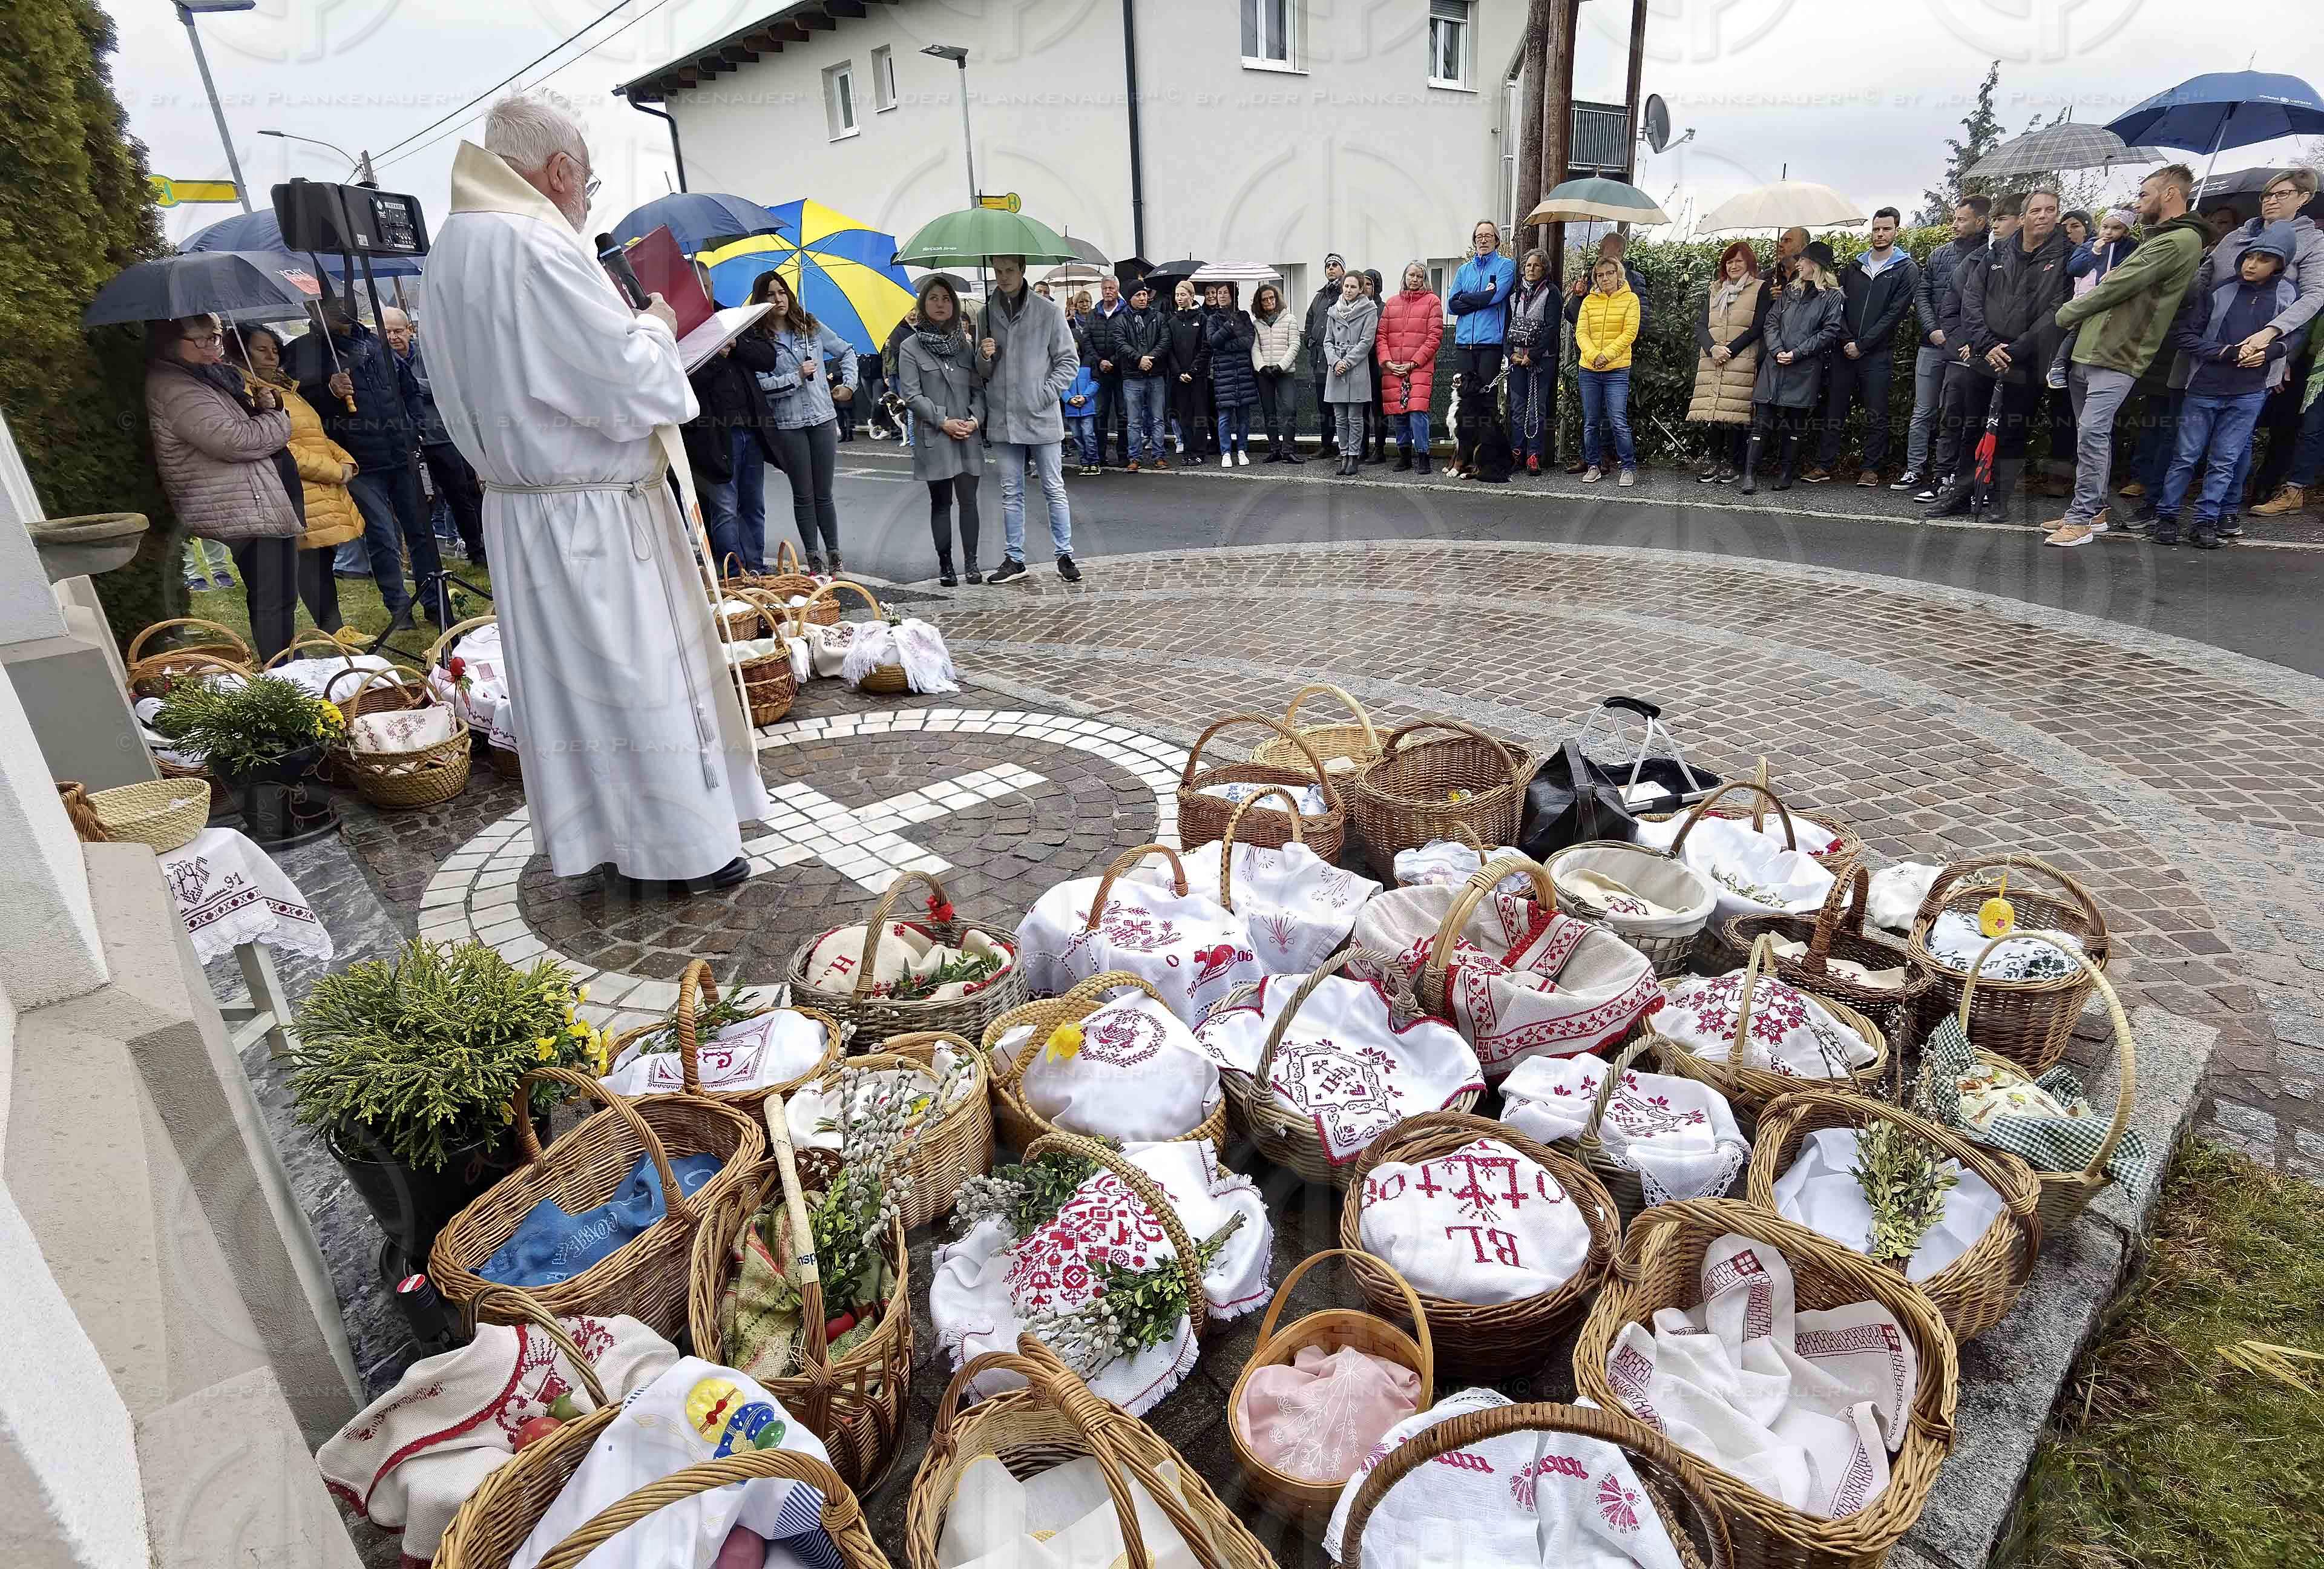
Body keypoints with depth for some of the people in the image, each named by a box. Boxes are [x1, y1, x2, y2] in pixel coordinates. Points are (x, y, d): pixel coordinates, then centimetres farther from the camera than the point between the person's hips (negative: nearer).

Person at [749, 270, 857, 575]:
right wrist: (797, 377, -15)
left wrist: (849, 384, 11)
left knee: (823, 493, 7)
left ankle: (834, 555, 16)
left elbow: (846, 352, 19)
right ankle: (812, 559, 12)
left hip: (823, 419, 2)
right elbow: (761, 385, -11)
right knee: (803, 496, 5)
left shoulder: (812, 327, 7)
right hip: (787, 425, -2)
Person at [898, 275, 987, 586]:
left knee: (968, 499, 2)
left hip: (969, 434, 3)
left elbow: (978, 388, 9)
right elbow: (912, 395, -5)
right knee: (941, 502, 4)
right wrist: (943, 421, -12)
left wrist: (976, 419, -8)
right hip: (933, 437, -2)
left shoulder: (964, 342, 11)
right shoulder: (910, 347, 0)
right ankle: (945, 565, 10)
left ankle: (971, 562, 9)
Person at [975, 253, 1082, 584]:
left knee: (1054, 490, 3)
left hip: (1042, 418, -3)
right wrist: (984, 357, -8)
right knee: (1011, 492, 10)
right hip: (1002, 419, 3)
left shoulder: (1048, 311, -3)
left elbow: (1069, 361, 0)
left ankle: (1065, 556, 12)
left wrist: (1044, 395, -10)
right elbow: (982, 372, 14)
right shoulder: (986, 314, 8)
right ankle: (1014, 558, 18)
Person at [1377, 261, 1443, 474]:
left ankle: (1423, 456, -8)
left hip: (1420, 368, -4)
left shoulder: (1432, 301, 6)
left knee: (1417, 411, -15)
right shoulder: (1392, 302, 17)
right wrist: (1387, 361, -3)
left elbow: (1434, 337, -2)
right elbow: (1381, 335, 12)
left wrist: (1413, 363, -10)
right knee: (1397, 412, 4)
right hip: (1392, 369, 4)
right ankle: (1404, 455, 16)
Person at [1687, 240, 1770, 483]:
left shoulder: (1761, 289, 7)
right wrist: (1713, 348, -8)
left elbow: (1757, 327, -3)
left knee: (1735, 409, -10)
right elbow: (1701, 325, 11)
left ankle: (1732, 463, -5)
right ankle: (1714, 459, 3)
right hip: (1712, 360, 4)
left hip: (1742, 361, -4)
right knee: (1714, 407, -2)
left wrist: (1730, 350, -12)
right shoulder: (1715, 290, 20)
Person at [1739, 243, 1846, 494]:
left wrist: (1796, 353, -13)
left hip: (1805, 369, -3)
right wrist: (1777, 350, -7)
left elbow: (1830, 332, -5)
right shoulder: (1789, 291, 18)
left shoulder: (1833, 296, 4)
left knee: (1794, 425, 2)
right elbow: (1771, 323, 11)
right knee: (1762, 420, -5)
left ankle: (1787, 474, 9)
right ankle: (1750, 474, -8)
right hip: (1774, 364, 3)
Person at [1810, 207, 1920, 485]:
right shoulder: (1854, 267, 13)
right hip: (1844, 352, 3)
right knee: (1834, 409, 3)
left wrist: (1861, 344, -13)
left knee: (1876, 415, 0)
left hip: (1878, 355, -3)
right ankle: (1824, 465, 8)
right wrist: (1846, 340, -8)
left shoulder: (1907, 270, 1)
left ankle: (1871, 468, 5)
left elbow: (1894, 314, -7)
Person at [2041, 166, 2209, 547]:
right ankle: (2093, 509, 18)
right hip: (2089, 350, 10)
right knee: (2091, 434, 11)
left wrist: (2066, 314, -1)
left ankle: (2082, 518, -15)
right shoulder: (2157, 239, 23)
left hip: (2117, 356, -10)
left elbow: (2117, 286, -12)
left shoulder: (2180, 240, -9)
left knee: (2093, 432, -16)